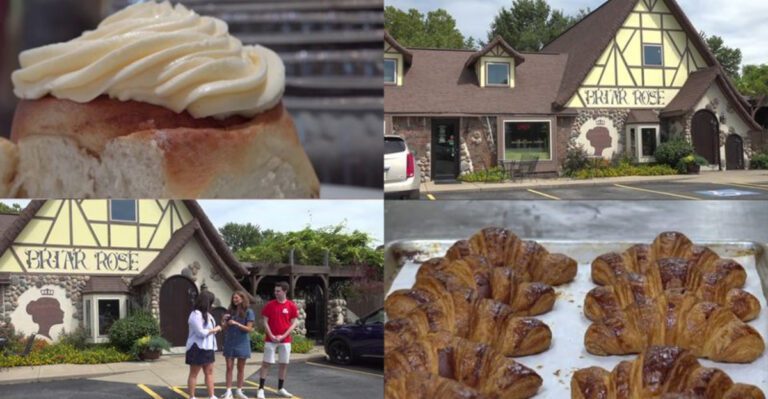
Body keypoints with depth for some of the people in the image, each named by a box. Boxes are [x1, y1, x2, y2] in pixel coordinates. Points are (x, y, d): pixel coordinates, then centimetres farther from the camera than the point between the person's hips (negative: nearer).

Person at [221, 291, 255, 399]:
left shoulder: (248, 312, -5)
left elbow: (249, 328, -11)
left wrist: (236, 323, -21)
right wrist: (223, 321, -12)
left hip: (242, 343, -3)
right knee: (229, 367, 1)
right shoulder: (230, 311, 6)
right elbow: (225, 328, 10)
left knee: (241, 368, 6)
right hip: (229, 343, 3)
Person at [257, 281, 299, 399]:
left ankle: (281, 389, 16)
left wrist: (283, 336, -10)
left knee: (284, 364, 6)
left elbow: (294, 323, 0)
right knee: (266, 363, -4)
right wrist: (271, 336, -12)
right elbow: (265, 322, -1)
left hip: (285, 340, 1)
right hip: (270, 339, -1)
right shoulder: (269, 305, -1)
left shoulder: (292, 306, 0)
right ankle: (261, 389, -2)